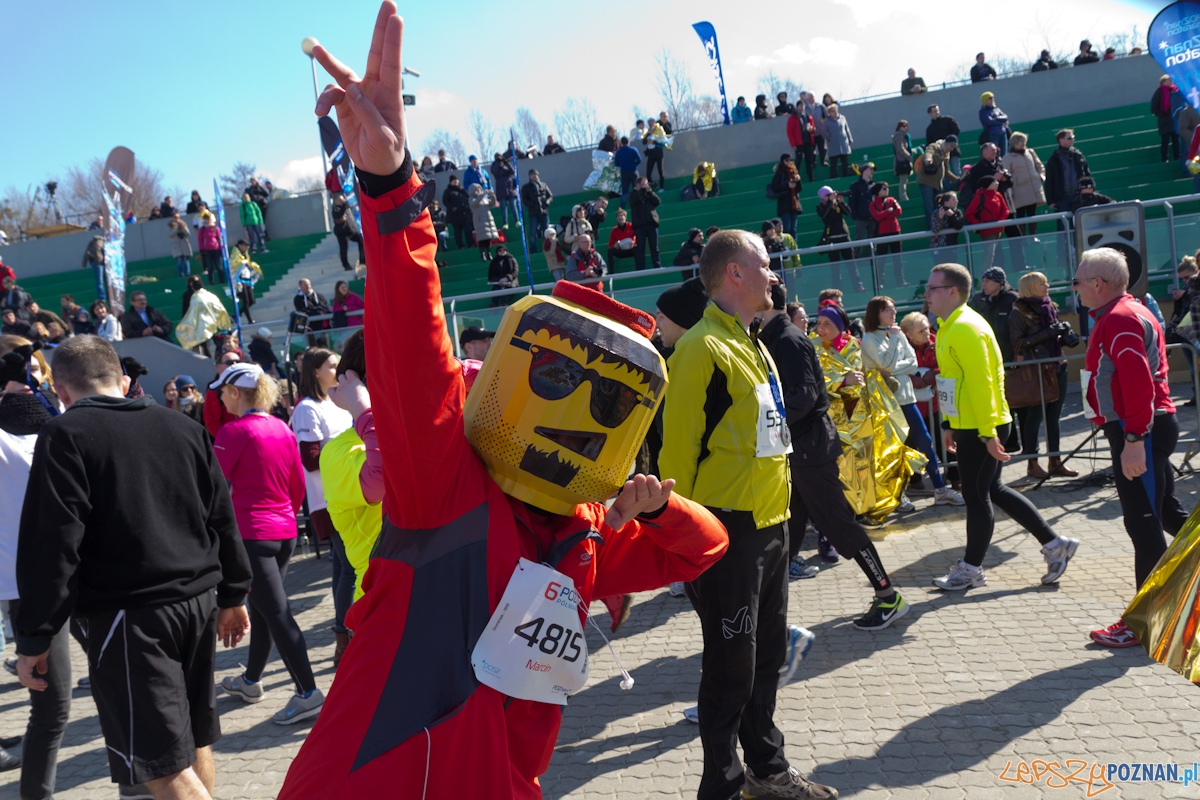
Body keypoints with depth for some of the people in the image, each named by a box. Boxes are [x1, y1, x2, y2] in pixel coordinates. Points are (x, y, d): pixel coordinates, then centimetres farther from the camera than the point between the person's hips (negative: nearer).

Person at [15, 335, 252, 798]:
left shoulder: (64, 436, -6)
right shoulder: (183, 427, 10)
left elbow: (51, 544, -13)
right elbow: (223, 519, 12)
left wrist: (34, 637, -8)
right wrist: (233, 595, 20)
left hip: (130, 616, -6)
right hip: (198, 602, 6)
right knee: (196, 742, 20)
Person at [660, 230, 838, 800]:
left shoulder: (754, 345, 15)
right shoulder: (702, 348, -15)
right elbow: (678, 448, -18)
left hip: (770, 523, 9)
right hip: (728, 530, -9)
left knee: (767, 656, 18)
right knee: (732, 666, 1)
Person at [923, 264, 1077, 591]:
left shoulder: (965, 328, -19)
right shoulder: (949, 327, 12)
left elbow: (980, 383, -23)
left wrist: (988, 432, -23)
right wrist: (950, 424, 20)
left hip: (982, 429, -10)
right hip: (969, 426, 10)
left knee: (976, 496, 1)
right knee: (992, 490, 17)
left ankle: (971, 569, 14)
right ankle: (1054, 543, 25)